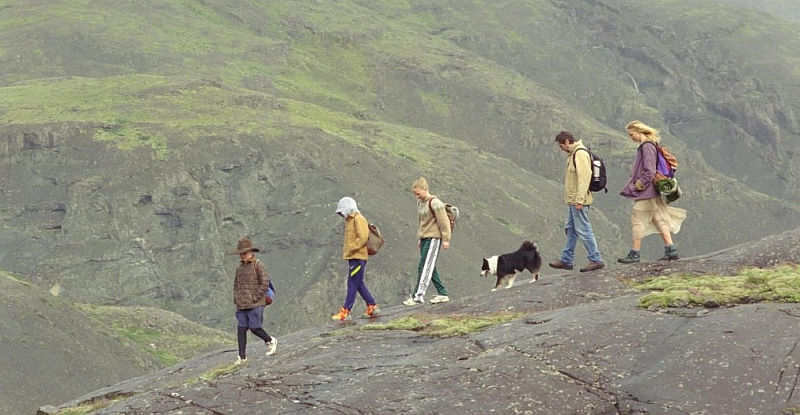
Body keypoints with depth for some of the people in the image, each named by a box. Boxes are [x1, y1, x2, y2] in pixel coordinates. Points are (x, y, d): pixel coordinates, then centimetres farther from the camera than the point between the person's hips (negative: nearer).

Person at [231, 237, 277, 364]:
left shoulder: (258, 265, -5)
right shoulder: (240, 267, 14)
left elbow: (265, 283, -10)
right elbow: (236, 284, 25)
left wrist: (255, 298, -13)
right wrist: (235, 298, 11)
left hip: (255, 305, -6)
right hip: (241, 306, 6)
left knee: (255, 328, -8)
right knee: (241, 329, 0)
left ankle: (271, 341, 19)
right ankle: (242, 356, 3)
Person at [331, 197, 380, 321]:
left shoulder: (358, 219, -11)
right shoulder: (349, 220, 19)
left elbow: (363, 237, -20)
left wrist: (351, 248, -20)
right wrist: (345, 247, 11)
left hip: (358, 257, -10)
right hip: (353, 257, 10)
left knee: (353, 284, -8)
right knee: (359, 284, 12)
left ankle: (345, 312, -9)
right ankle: (372, 307, 17)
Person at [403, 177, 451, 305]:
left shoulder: (434, 203, -13)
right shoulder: (420, 202, 13)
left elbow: (444, 222, -13)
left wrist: (446, 239, -13)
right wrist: (419, 239, 21)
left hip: (433, 238, -9)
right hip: (424, 238, 9)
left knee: (424, 267, -12)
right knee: (430, 268, 8)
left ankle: (418, 295, -15)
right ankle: (442, 294, 14)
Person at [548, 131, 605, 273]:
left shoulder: (580, 153, -16)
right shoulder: (573, 154, 16)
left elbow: (584, 176, -23)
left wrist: (579, 200, -25)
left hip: (578, 201, -11)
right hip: (572, 201, 11)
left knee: (583, 230, -8)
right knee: (570, 230, 14)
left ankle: (596, 260, -4)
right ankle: (566, 260, 21)